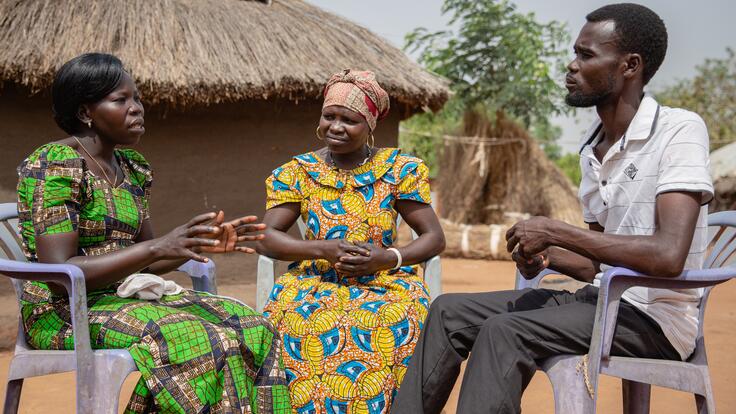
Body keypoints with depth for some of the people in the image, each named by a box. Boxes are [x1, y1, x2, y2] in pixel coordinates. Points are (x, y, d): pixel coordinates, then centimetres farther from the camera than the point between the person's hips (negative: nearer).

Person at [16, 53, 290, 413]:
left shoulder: (130, 168, 13)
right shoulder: (54, 165, -13)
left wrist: (204, 244, -3)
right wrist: (157, 247, -25)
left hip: (126, 298, 8)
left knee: (252, 329, -10)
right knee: (209, 344, -29)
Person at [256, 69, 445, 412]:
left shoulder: (398, 170, 1)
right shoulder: (298, 172, 3)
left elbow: (434, 238, 0)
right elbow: (265, 239, -3)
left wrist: (388, 258, -18)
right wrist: (324, 249, -19)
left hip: (385, 282, 0)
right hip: (317, 282, 1)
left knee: (398, 319, -34)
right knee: (300, 319, -33)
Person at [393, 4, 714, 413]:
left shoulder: (679, 130, -14)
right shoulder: (593, 151, 12)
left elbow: (668, 256, -27)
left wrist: (555, 231, -20)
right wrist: (547, 255, -4)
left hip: (654, 316, -8)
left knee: (503, 331, -29)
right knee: (449, 311, 0)